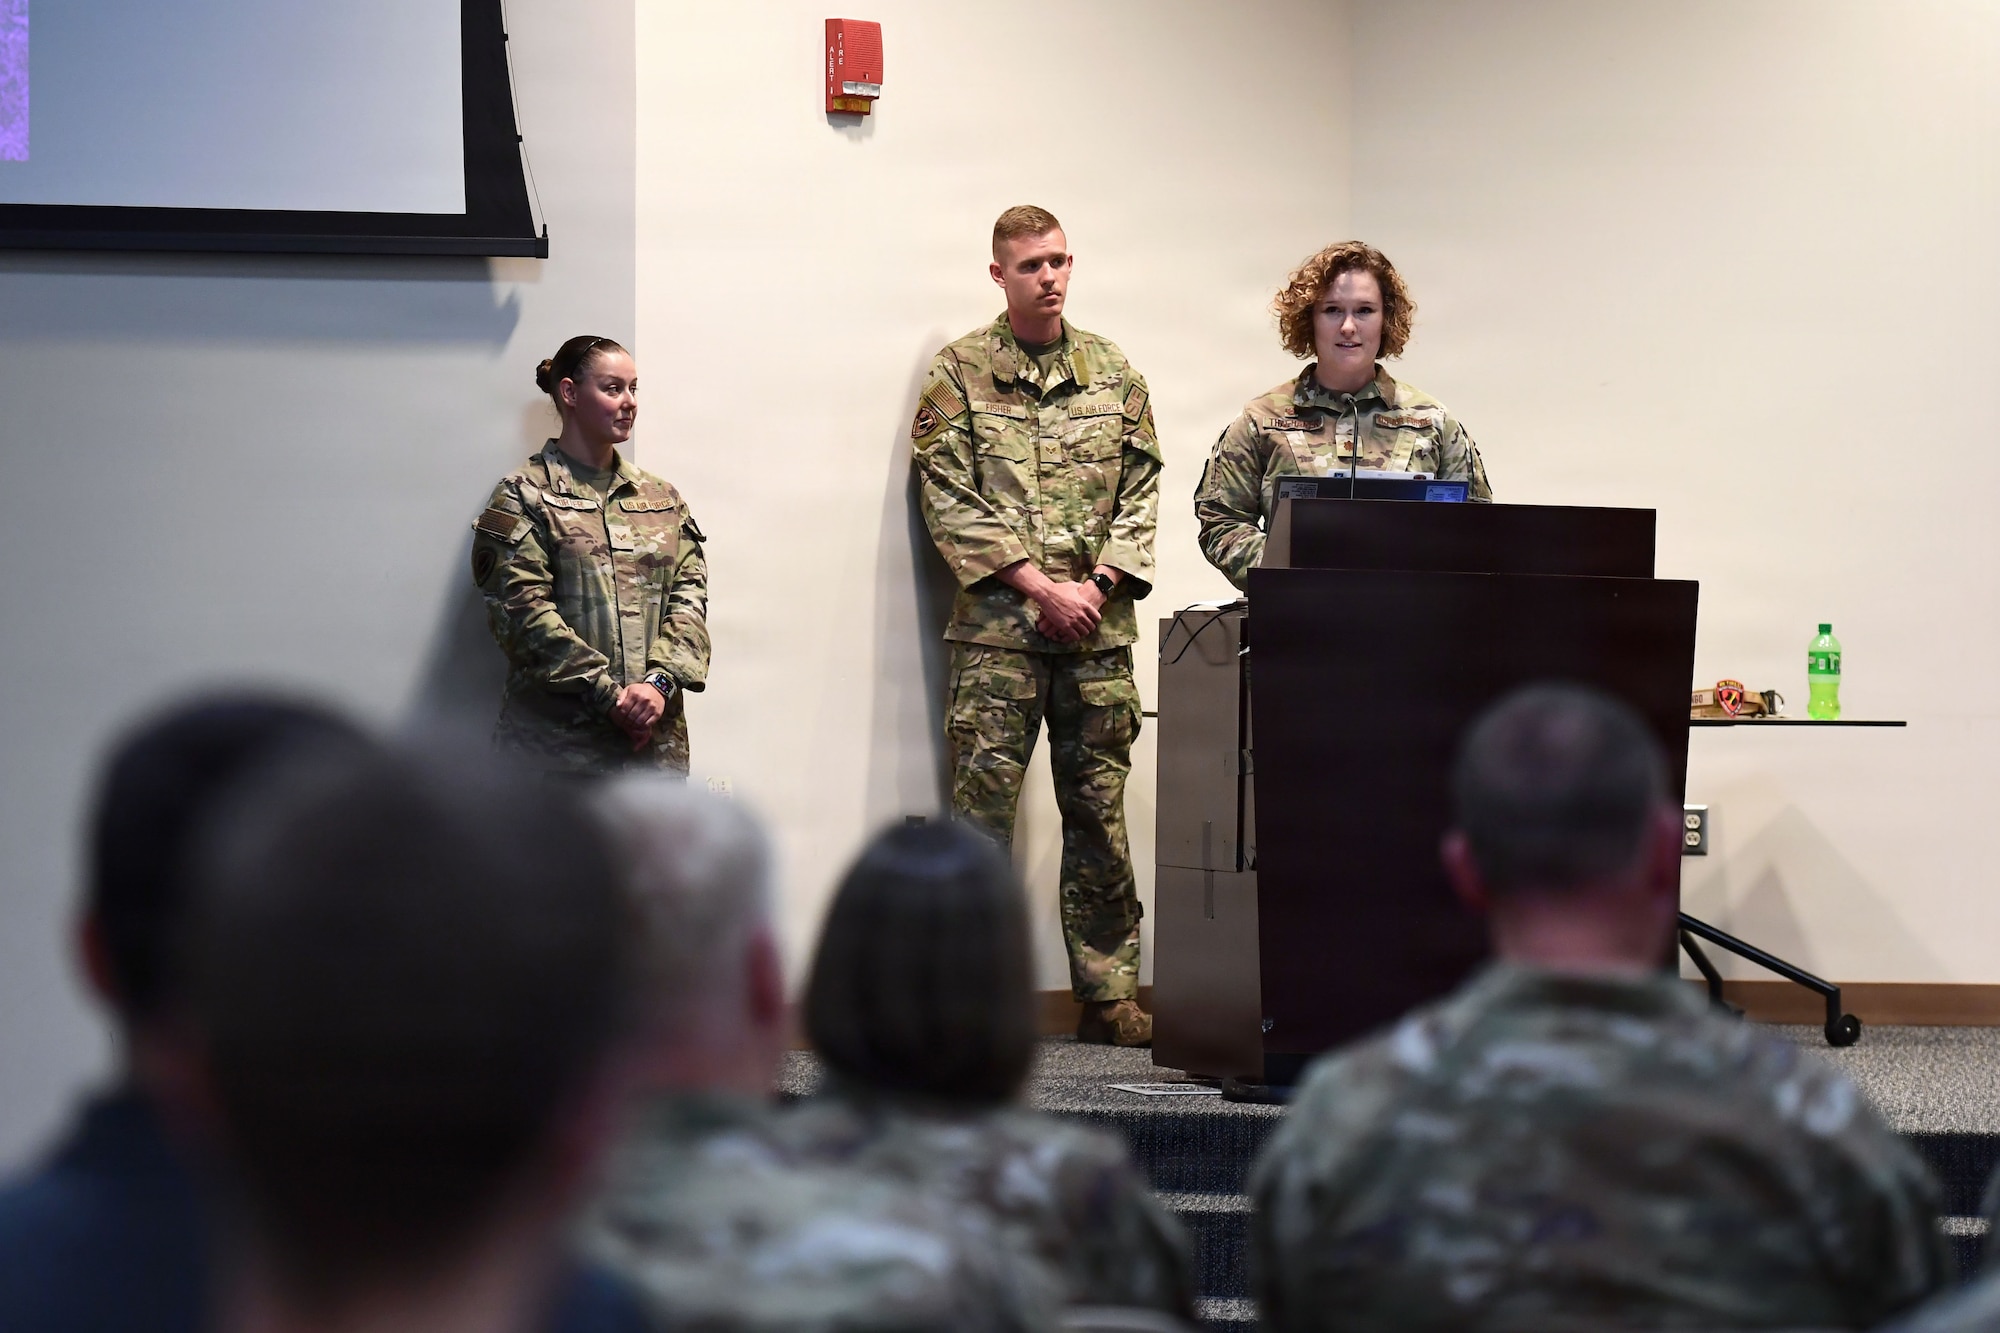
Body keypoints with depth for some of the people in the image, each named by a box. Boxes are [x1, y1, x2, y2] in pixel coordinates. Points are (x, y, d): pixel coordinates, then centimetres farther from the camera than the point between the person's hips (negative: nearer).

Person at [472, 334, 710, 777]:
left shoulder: (662, 499, 16)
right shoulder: (523, 495, 0)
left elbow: (689, 595, 7)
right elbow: (522, 610, -10)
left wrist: (659, 682, -12)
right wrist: (608, 694, -16)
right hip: (558, 736, -4)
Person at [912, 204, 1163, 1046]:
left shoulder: (1114, 372, 13)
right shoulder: (960, 374, 3)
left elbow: (1141, 491, 11)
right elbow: (952, 503, -4)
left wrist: (1099, 584, -5)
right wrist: (1040, 587, -11)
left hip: (1098, 627, 3)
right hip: (998, 626, -3)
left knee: (1099, 812, 7)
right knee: (981, 805, -6)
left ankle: (1110, 998, 12)